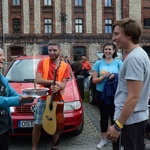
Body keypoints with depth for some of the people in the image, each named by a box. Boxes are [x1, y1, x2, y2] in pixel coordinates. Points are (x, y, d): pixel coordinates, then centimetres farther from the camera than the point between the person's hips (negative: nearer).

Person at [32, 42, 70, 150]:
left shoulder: (65, 66, 2)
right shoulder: (42, 62, 0)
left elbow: (63, 84, -4)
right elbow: (38, 80, -10)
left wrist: (58, 88, -28)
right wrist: (55, 82, -18)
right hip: (43, 98, 0)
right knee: (38, 125, 1)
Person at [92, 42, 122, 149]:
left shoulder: (119, 63, 0)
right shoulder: (98, 63, 2)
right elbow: (94, 80, 0)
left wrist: (115, 77, -20)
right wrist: (103, 76, -19)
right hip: (101, 94, 1)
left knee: (114, 116, 4)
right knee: (104, 116, 12)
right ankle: (104, 139, 25)